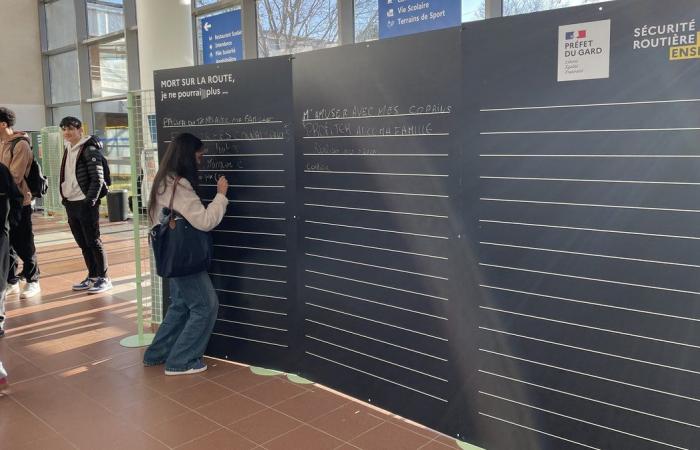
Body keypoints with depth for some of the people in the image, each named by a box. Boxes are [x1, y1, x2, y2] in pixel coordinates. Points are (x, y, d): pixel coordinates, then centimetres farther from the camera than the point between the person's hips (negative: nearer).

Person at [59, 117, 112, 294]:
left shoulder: (89, 148, -10)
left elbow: (97, 178, -15)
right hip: (71, 204, 8)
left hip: (85, 203, -8)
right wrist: (65, 198, 13)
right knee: (82, 243, 12)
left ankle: (103, 278, 6)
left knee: (93, 241, -3)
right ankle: (92, 276, 21)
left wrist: (90, 201, -19)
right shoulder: (68, 149, 14)